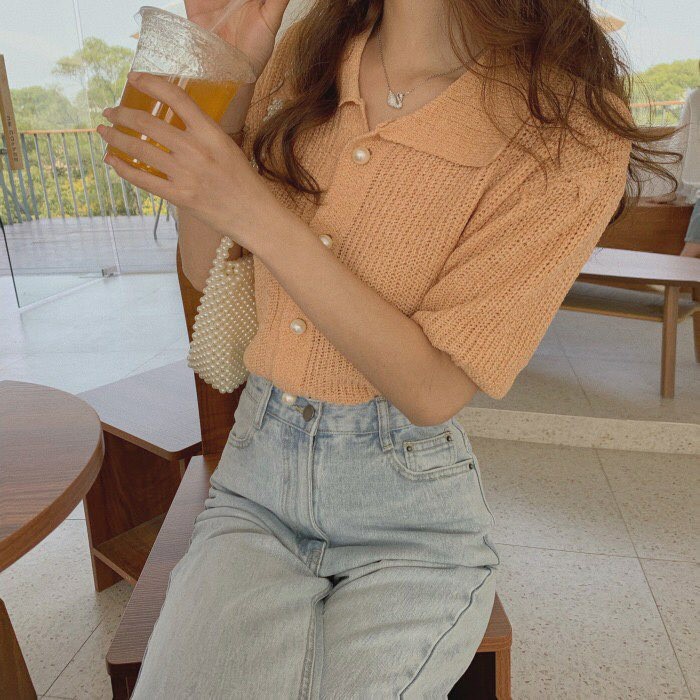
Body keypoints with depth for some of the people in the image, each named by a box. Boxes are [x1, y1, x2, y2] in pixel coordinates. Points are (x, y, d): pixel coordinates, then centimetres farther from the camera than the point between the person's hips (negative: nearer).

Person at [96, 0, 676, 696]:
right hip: (256, 469, 3)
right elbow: (205, 271, 5)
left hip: (409, 518, -2)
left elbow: (432, 389, -17)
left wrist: (257, 214, -24)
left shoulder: (571, 125, -13)